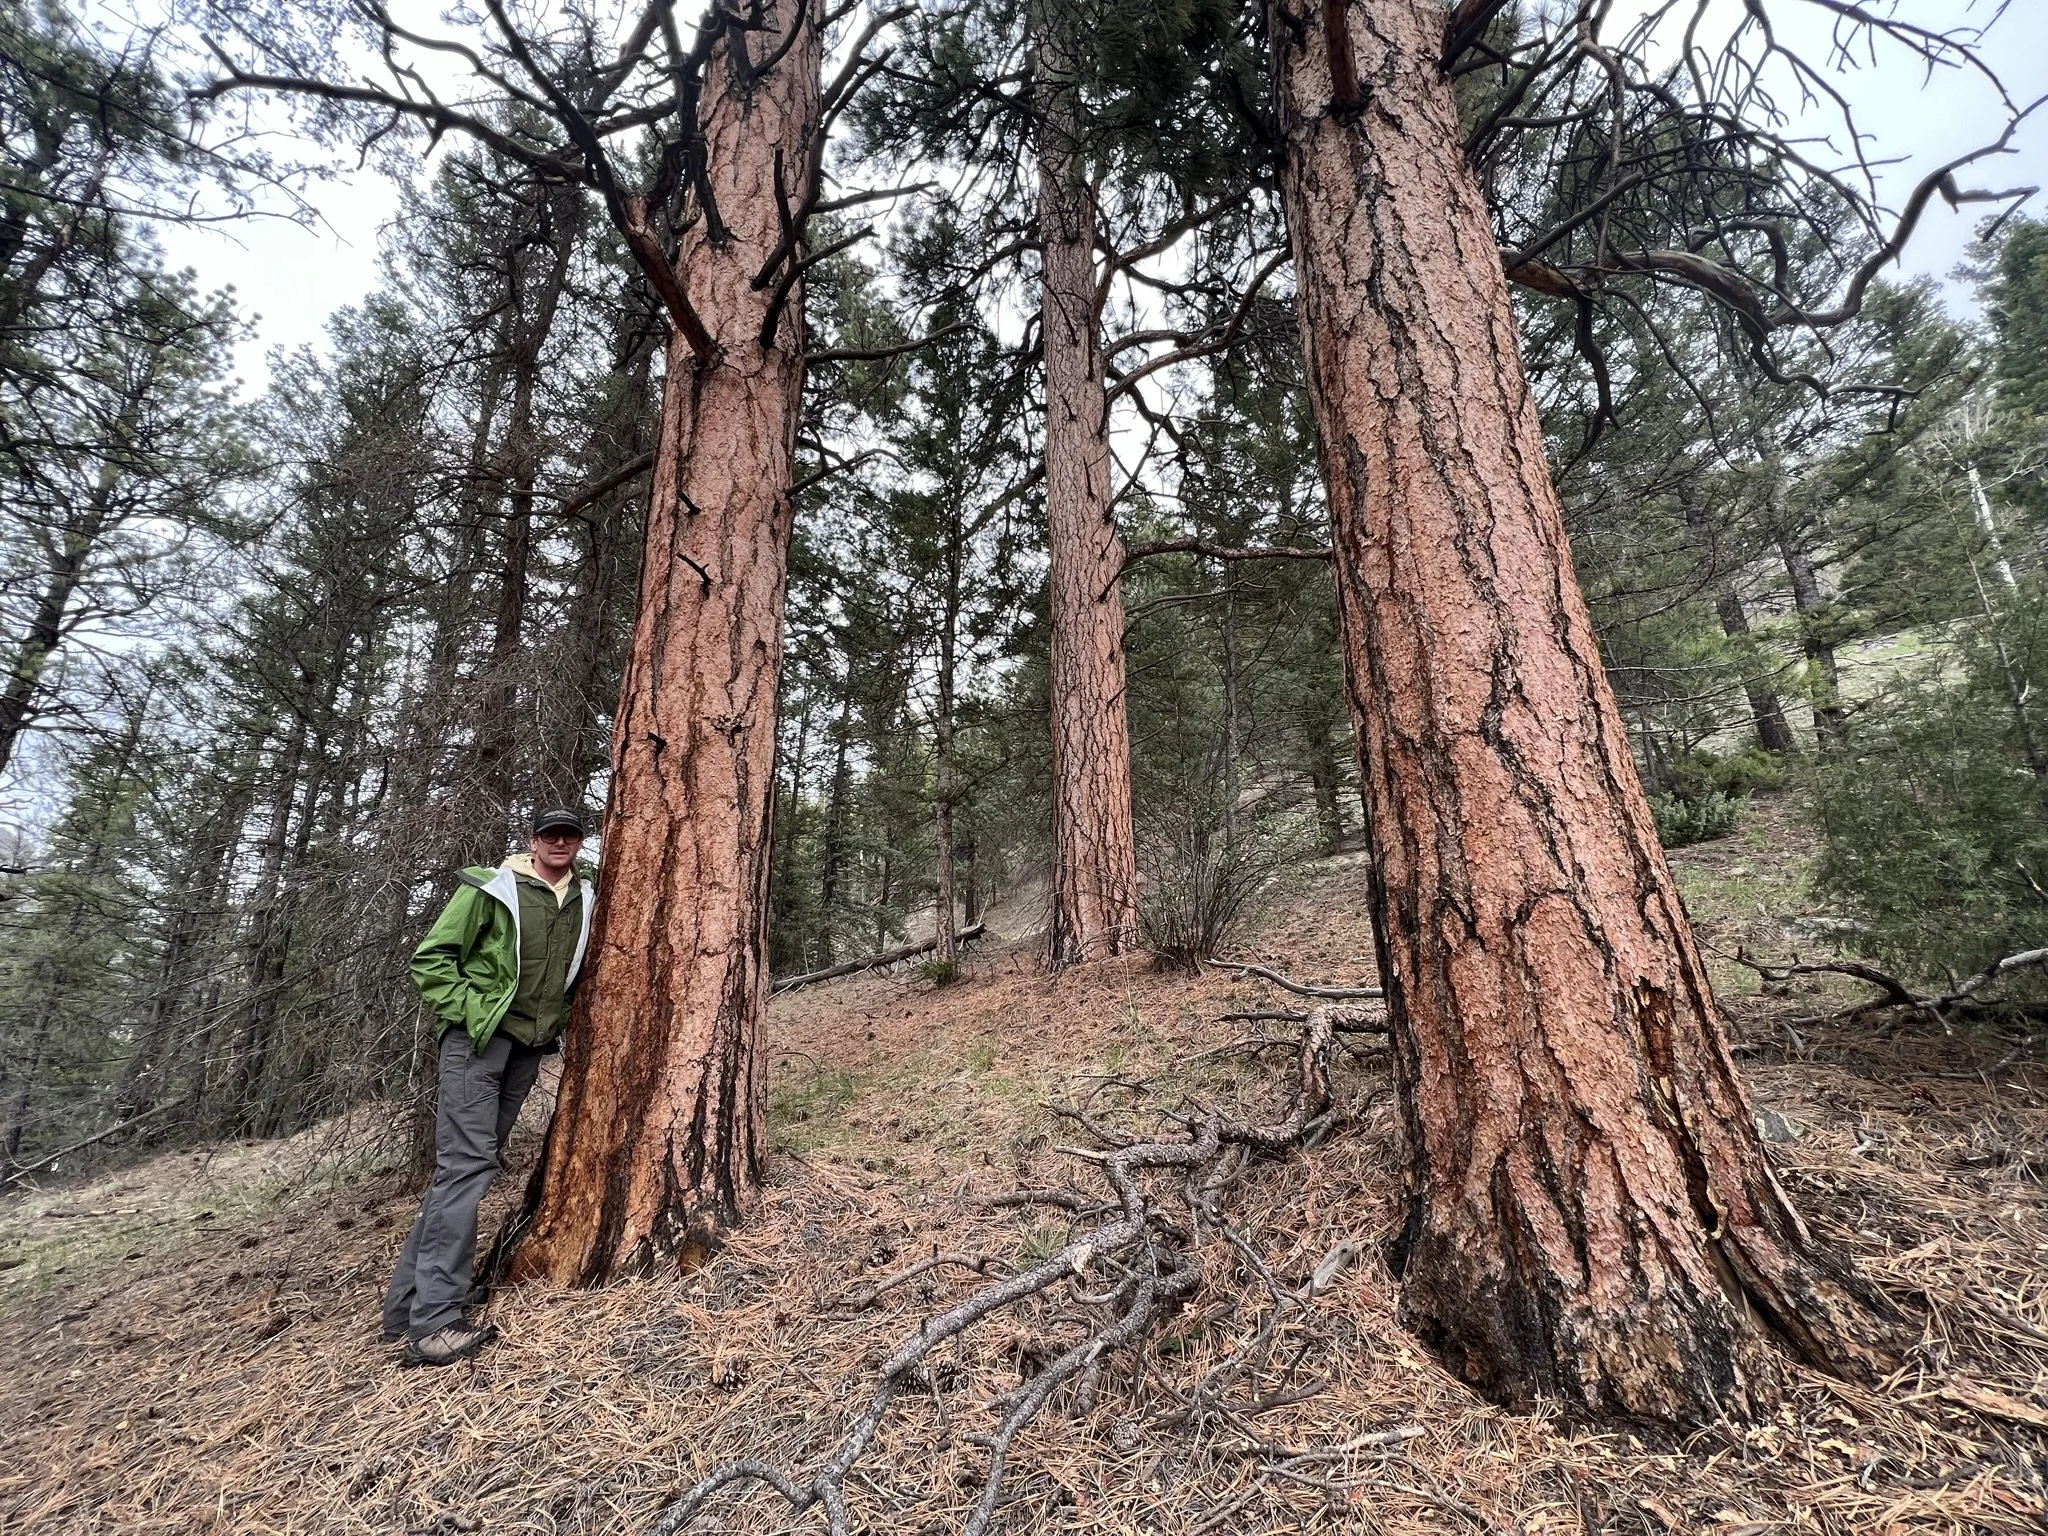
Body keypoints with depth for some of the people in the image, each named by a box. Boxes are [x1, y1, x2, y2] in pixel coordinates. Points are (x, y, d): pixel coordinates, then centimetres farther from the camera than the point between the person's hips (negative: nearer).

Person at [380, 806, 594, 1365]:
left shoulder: (584, 903, 9)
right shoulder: (491, 889, -7)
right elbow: (430, 957, -6)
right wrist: (467, 1011, -13)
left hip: (530, 1047, 6)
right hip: (478, 1039, -6)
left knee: (468, 1164, 10)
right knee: (466, 1163, -11)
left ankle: (408, 1302, 21)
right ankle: (434, 1321, -6)